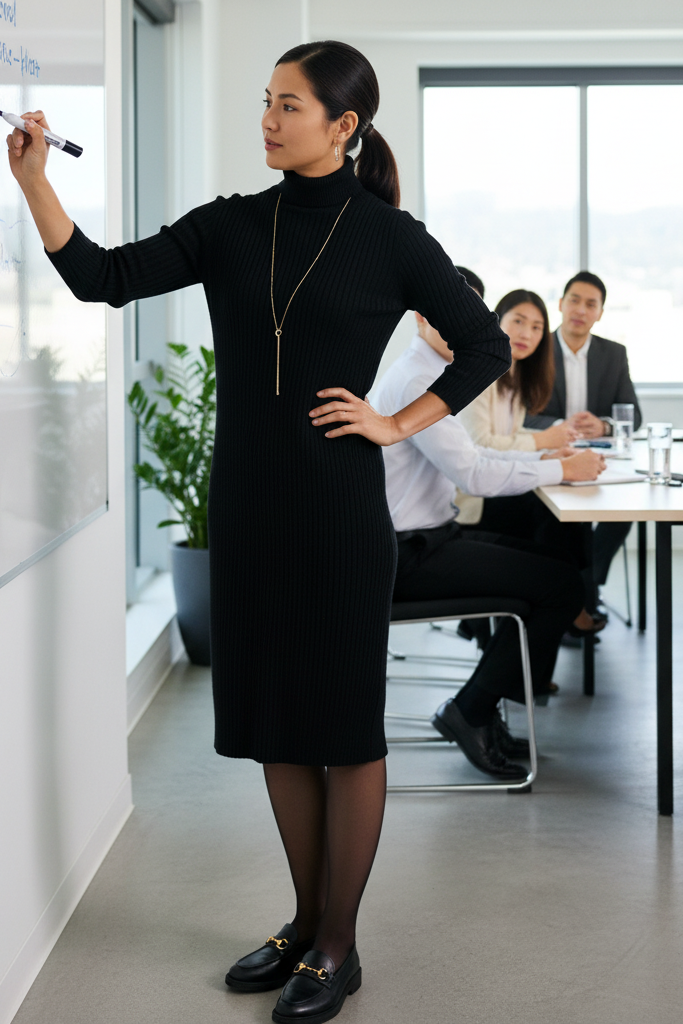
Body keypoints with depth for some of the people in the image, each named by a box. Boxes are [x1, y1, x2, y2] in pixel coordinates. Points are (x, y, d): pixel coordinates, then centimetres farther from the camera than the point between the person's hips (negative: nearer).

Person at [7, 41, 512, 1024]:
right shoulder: (230, 226, 6)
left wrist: (397, 423, -4)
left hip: (339, 509, -5)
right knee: (274, 720, 13)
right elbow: (103, 277, -4)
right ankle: (306, 923, 28)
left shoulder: (389, 237, -4)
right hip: (247, 503, 5)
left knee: (344, 724, 4)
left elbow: (486, 346, 2)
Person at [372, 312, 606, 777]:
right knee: (564, 585, -12)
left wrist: (544, 457, 9)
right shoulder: (416, 383, -19)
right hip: (410, 553, -11)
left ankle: (480, 706, 17)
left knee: (552, 568, 16)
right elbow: (474, 475, -23)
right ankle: (470, 711, -1)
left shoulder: (431, 374, 14)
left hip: (425, 537, 11)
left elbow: (468, 456, 21)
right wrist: (561, 469, -12)